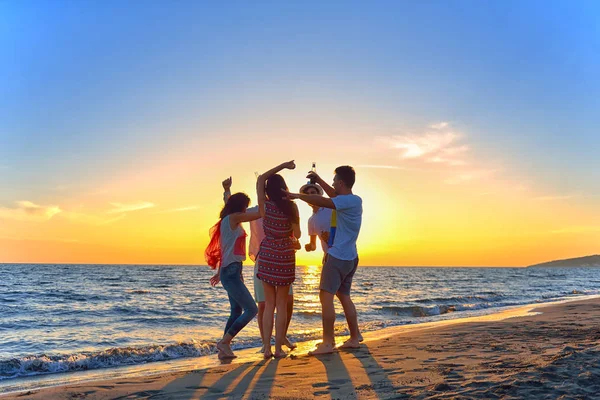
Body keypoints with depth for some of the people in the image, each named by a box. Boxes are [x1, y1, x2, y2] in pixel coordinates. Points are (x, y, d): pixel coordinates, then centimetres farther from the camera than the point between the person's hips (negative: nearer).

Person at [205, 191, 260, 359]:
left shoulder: (229, 222, 16)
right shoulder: (233, 218, -11)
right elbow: (261, 213, -9)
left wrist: (219, 272, 27)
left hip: (231, 271, 10)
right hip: (231, 271, -10)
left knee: (236, 311, 14)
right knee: (251, 309, -9)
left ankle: (224, 348, 17)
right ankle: (224, 341, -4)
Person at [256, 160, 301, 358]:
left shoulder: (265, 206, -4)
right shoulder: (292, 207, -8)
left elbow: (260, 179, 8)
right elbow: (297, 234, -5)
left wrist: (282, 165, 8)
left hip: (267, 255, 1)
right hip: (285, 256, -1)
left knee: (269, 304, 9)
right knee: (282, 305, 6)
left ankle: (267, 348, 8)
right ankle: (278, 348, 8)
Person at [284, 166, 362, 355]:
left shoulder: (348, 201, -17)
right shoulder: (354, 200, 10)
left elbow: (322, 201, -26)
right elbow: (335, 196, 27)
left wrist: (298, 195, -16)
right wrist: (318, 180, 28)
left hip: (338, 257, -10)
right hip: (350, 257, 10)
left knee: (326, 296, -8)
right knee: (344, 296, 16)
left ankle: (328, 342, -7)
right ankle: (355, 337, 22)